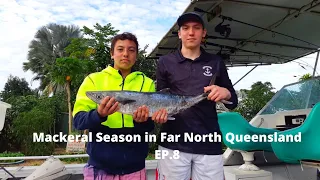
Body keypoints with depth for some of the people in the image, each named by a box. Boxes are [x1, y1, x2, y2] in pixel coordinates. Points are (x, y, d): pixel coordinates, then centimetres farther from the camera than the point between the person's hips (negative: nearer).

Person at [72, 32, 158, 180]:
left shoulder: (147, 83, 2)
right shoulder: (93, 79, -1)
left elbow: (150, 126, -1)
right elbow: (78, 120, -8)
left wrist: (141, 121, -23)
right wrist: (98, 115, -27)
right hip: (99, 165, -1)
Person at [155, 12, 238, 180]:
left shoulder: (216, 62, 10)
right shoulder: (165, 62, 8)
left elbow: (233, 102, 13)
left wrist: (226, 93, -9)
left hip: (209, 144, 1)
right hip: (173, 143, -1)